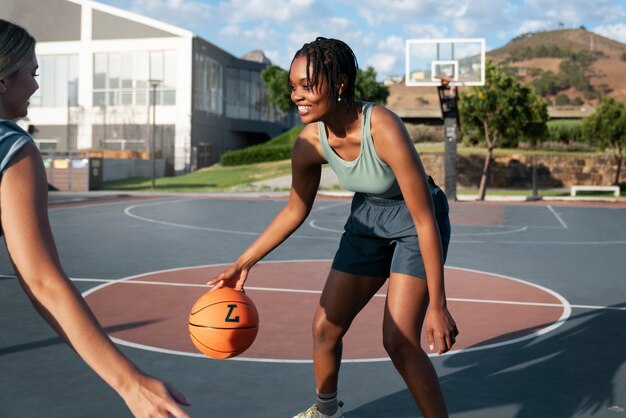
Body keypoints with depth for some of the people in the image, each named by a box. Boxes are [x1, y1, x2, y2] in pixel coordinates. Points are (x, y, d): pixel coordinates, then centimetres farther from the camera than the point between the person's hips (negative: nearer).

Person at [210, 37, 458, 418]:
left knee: (399, 341, -18)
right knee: (326, 327, 8)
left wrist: (438, 305, -29)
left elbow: (425, 219, -31)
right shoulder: (310, 143, -18)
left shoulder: (383, 130, -35)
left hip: (415, 222, -5)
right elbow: (296, 210, 0)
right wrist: (244, 263, -2)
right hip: (367, 219, 6)